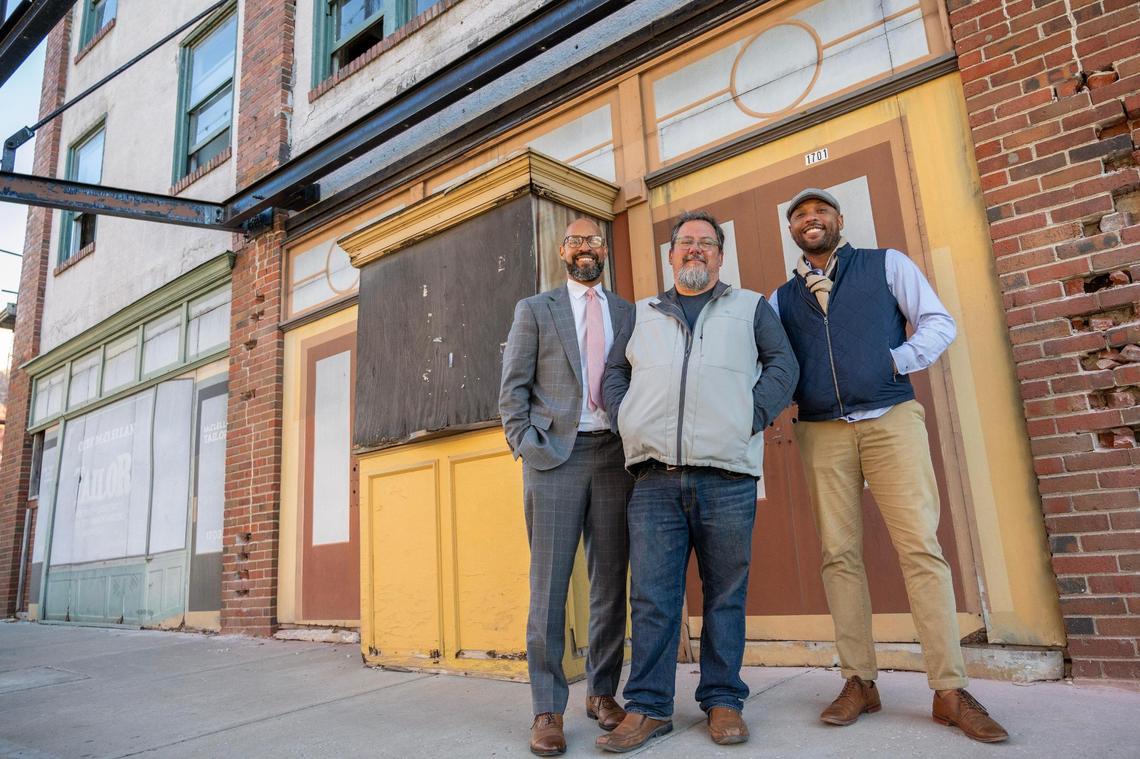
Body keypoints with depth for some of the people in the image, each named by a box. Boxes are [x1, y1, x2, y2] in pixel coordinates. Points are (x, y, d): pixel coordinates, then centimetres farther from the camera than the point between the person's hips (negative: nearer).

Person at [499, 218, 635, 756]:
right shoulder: (534, 309, 12)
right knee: (548, 583, -2)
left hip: (614, 454, 2)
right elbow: (513, 388, 6)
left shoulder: (629, 313, 16)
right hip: (554, 452, -2)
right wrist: (526, 446, -5)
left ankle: (602, 692, 20)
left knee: (611, 581, 5)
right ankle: (548, 709, 7)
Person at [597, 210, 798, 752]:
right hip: (654, 479, 1)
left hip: (727, 476, -1)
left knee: (725, 594, 5)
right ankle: (648, 707, 9)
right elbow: (614, 373, 21)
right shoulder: (641, 315, 21)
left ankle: (723, 700, 18)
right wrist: (625, 421, 4)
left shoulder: (750, 307, 17)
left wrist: (752, 417, -3)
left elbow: (783, 365, 9)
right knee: (651, 596, 0)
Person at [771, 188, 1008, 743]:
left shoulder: (886, 265, 11)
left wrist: (896, 361, -9)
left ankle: (950, 691, -2)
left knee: (921, 548, -8)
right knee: (839, 555, 1)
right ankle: (859, 682, 10)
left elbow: (938, 324, 6)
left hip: (891, 420, -2)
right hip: (821, 432, 2)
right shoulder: (781, 298, 16)